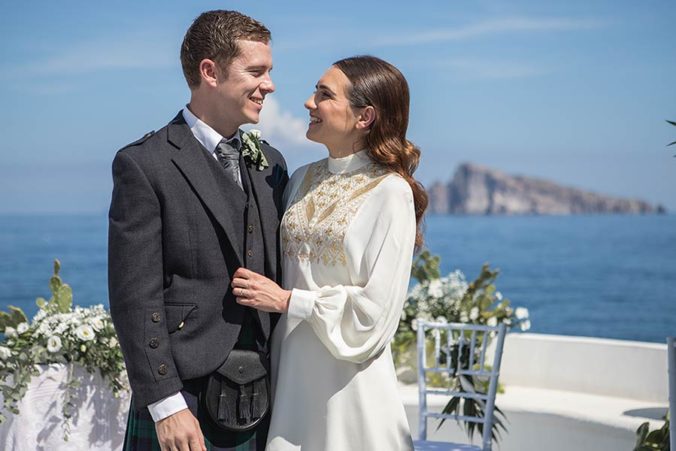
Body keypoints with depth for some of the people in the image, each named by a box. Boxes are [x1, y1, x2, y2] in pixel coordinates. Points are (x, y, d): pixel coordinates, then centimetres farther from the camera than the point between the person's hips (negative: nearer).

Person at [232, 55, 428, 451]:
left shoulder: (391, 192, -11)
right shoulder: (302, 180, 8)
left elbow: (376, 311, -14)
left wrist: (288, 300, -13)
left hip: (347, 378, -6)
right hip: (291, 370, 6)